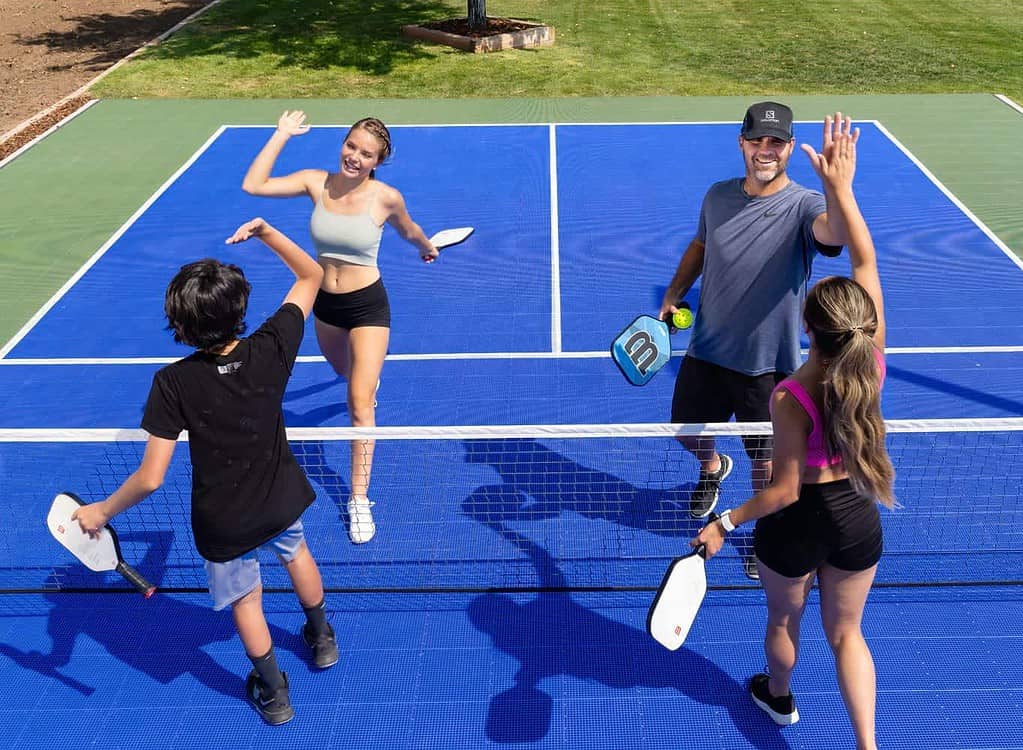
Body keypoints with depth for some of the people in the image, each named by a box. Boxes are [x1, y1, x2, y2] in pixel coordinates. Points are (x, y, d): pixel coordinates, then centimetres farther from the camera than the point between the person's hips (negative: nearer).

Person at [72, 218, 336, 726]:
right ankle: (321, 640, 57)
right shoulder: (271, 349, -24)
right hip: (281, 497, 3)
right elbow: (311, 275, -8)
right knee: (295, 552, 35)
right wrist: (266, 232, -7)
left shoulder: (174, 383, -30)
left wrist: (101, 511, -11)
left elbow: (150, 478, -27)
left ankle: (273, 694, 42)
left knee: (245, 598, 23)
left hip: (224, 522, -3)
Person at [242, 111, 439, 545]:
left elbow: (409, 232, 6)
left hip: (368, 304, -4)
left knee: (360, 404, -11)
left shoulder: (386, 198, -17)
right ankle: (368, 377, 70)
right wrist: (282, 135, -17)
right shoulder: (317, 183, -10)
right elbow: (253, 185, -18)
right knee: (345, 372, 30)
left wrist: (427, 249, 24)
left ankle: (359, 499, -2)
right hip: (325, 302, 4)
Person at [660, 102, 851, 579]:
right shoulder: (718, 196, -1)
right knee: (687, 432, 22)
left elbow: (835, 234, -42)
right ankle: (713, 468, 57)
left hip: (768, 365, -4)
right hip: (707, 351, 4)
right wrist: (672, 296, 8)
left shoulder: (803, 205, -18)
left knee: (765, 460, 12)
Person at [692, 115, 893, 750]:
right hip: (859, 517, 3)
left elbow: (784, 490, -23)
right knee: (847, 633, 25)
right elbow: (866, 263, -13)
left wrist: (727, 522, -11)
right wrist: (842, 187, -12)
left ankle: (778, 697, 56)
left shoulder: (790, 400, -31)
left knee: (783, 621, 28)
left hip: (797, 524, -3)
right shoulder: (872, 359, -20)